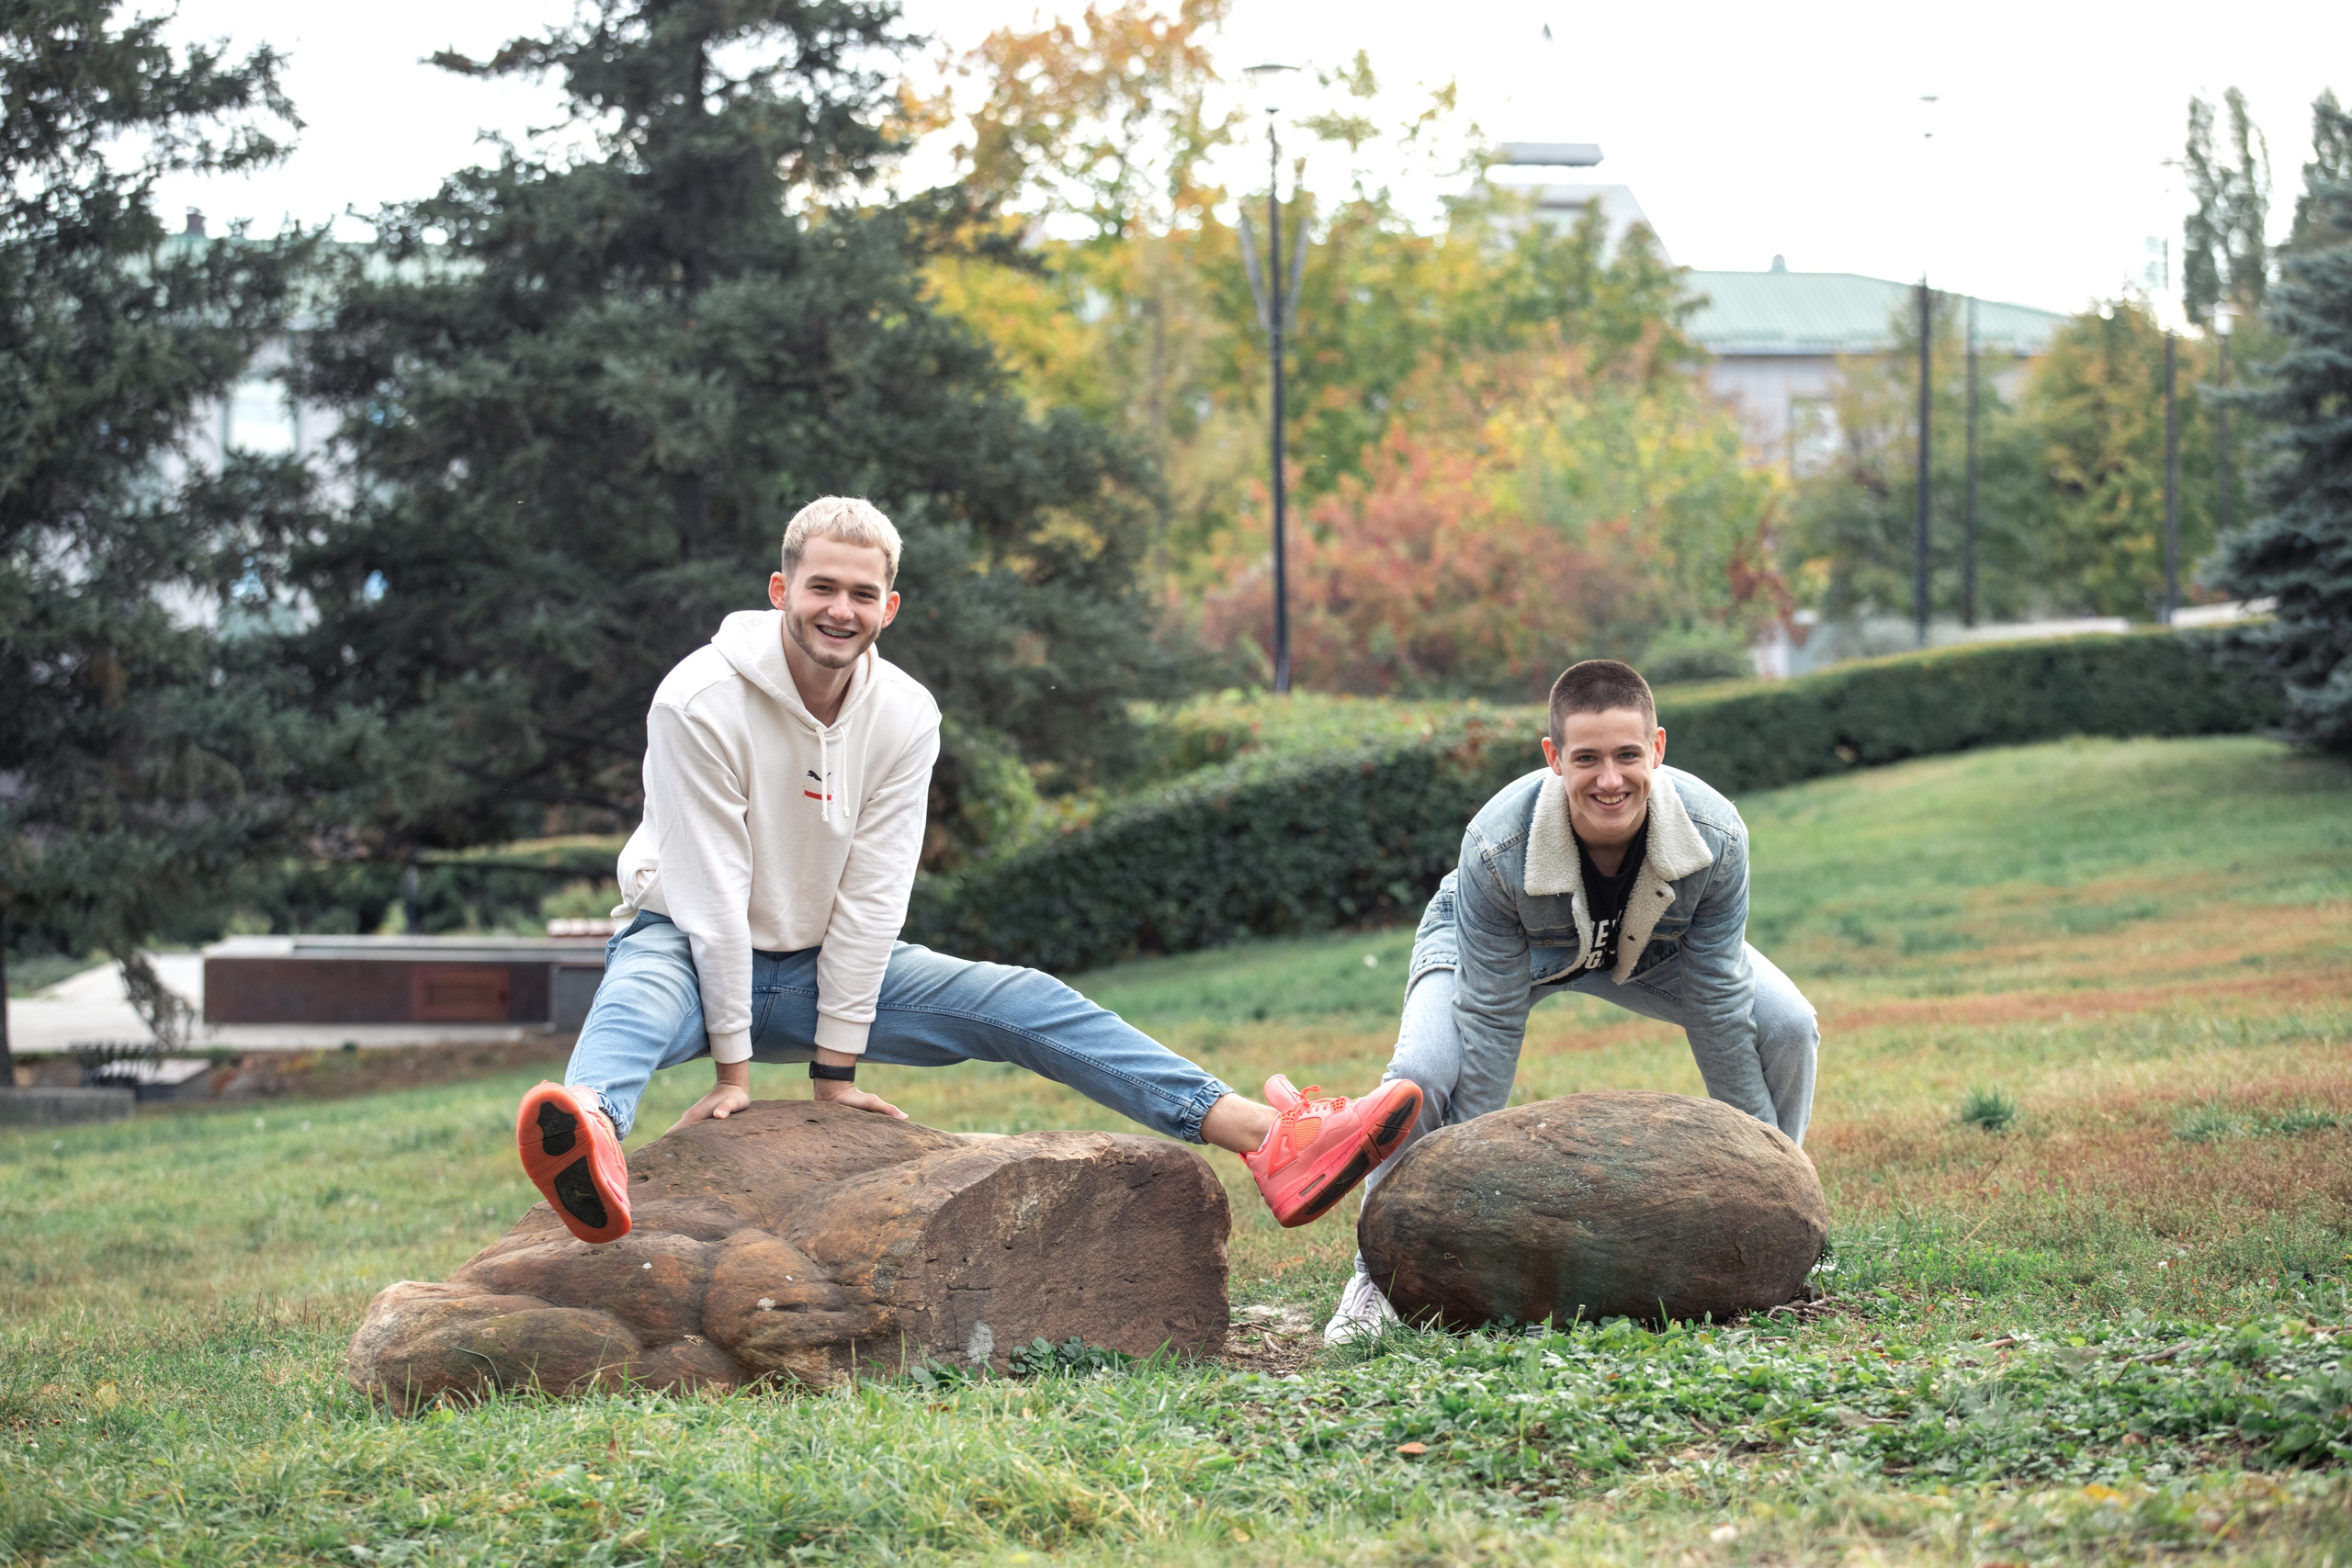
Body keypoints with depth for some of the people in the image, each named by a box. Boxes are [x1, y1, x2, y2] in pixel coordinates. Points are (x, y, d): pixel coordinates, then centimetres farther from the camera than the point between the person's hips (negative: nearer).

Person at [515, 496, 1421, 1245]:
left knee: (1027, 1005, -12)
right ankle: (592, 1146, -78)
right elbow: (711, 888, -21)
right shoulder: (702, 702, -20)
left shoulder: (905, 717, -7)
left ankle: (1273, 1147, -25)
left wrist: (835, 1065, -12)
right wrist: (734, 1068, -22)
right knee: (638, 999, -40)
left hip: (822, 965, 5)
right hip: (693, 947, -4)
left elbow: (870, 896, -9)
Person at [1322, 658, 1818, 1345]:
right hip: (1494, 945, -2)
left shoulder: (1715, 834, -35)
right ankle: (1380, 1274, -6)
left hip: (1650, 946, 3)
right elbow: (1492, 1019, -30)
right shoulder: (1496, 847, -40)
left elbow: (1719, 1002, -22)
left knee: (1786, 1027, -15)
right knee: (1422, 1074, -28)